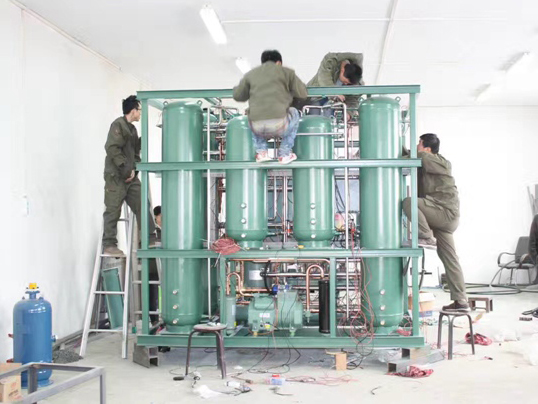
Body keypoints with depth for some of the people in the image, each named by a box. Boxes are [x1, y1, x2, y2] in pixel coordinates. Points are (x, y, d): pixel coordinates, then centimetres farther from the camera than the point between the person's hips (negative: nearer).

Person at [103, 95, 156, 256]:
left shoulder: (132, 129, 18)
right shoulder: (118, 124, -8)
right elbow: (112, 148, -18)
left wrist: (134, 169, 2)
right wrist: (125, 168, -17)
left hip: (130, 176, 9)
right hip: (116, 176, -9)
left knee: (142, 206, 5)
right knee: (113, 211, -6)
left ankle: (150, 240, 10)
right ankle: (109, 246, -1)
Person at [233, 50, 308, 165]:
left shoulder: (251, 74, 19)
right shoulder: (286, 72, 14)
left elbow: (237, 96, 24)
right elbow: (302, 94, 15)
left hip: (257, 128, 3)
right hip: (279, 126, -2)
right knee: (294, 113, 31)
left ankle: (261, 152, 22)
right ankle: (285, 154, 24)